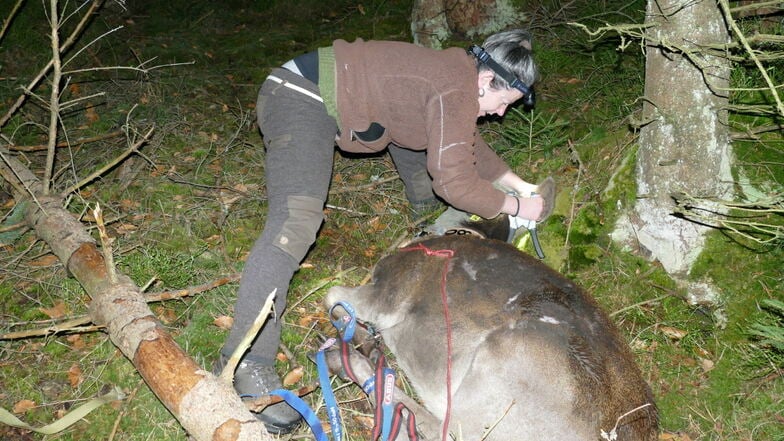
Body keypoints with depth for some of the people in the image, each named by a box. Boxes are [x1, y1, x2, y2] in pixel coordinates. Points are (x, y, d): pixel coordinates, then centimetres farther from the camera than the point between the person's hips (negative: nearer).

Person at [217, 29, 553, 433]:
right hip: (299, 98, -11)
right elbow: (456, 182, -22)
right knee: (296, 220, -29)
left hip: (338, 94, 11)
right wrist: (516, 207, -9)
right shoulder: (456, 91, -20)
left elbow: (470, 148, 24)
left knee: (428, 143, 27)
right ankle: (247, 360, -30)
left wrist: (518, 184, 19)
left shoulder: (455, 72, 10)